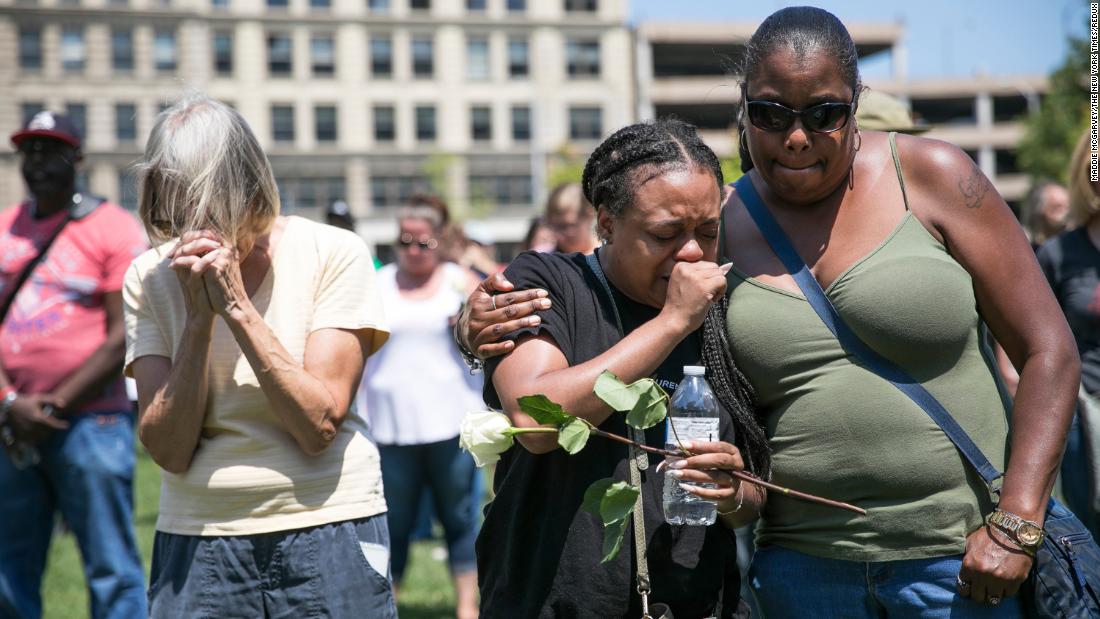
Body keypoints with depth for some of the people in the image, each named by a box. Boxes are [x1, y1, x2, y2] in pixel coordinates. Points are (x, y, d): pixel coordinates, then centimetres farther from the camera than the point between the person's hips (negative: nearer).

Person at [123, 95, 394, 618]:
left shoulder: (332, 254, -6)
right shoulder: (148, 277, 0)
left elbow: (318, 426, -14)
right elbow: (168, 450, -7)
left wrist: (236, 305, -16)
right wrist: (198, 316, -15)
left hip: (328, 530, -1)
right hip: (197, 543, 2)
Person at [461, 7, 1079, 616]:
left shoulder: (928, 176, -4)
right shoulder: (719, 227, 2)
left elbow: (1048, 351, -3)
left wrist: (1015, 524, -11)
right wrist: (492, 326, -7)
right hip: (801, 564, 2)